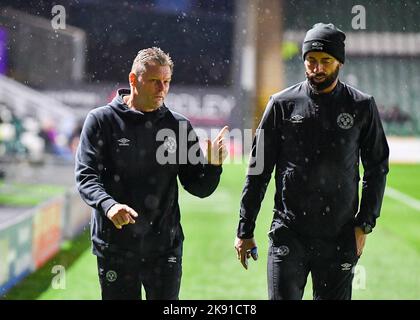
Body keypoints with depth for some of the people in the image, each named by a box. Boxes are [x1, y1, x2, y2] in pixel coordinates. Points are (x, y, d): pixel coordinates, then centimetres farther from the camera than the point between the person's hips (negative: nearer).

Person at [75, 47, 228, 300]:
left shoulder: (179, 126, 7)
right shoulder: (102, 120, 0)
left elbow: (200, 188, 8)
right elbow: (86, 176, -9)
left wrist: (213, 166, -14)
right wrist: (108, 205, -28)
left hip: (165, 248, 2)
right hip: (115, 248, -2)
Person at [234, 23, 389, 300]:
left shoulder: (362, 107, 3)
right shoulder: (282, 105, 2)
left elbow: (377, 168, 10)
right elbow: (258, 171, 6)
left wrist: (364, 225, 2)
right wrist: (245, 231, 4)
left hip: (339, 238, 1)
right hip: (288, 234, -1)